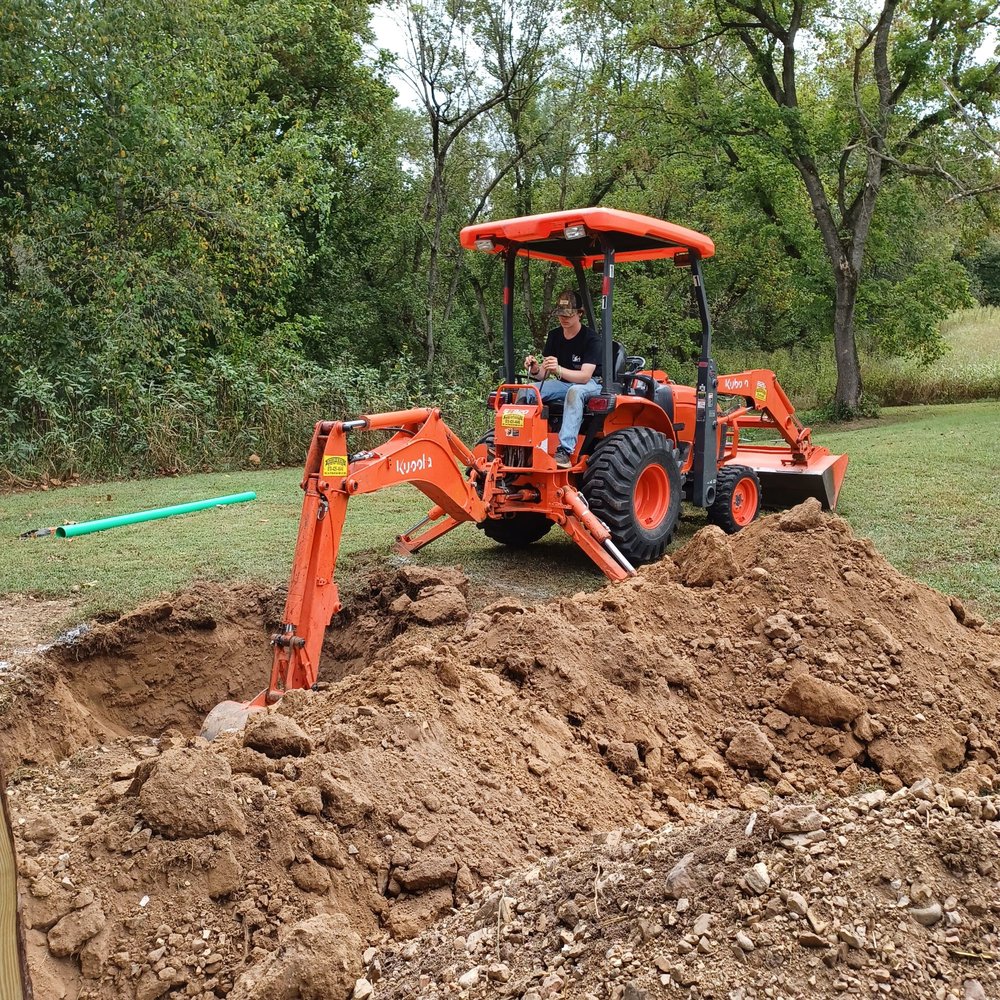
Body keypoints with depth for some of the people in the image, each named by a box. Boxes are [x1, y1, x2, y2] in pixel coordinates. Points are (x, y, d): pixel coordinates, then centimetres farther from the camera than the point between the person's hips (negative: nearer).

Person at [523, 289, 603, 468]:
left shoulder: (591, 339, -14)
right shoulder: (554, 336, 4)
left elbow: (584, 376, -26)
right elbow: (544, 375, 2)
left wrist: (558, 369, -43)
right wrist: (535, 370, -24)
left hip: (591, 385, -6)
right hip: (564, 384, 6)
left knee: (574, 391, -41)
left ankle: (565, 450, -49)